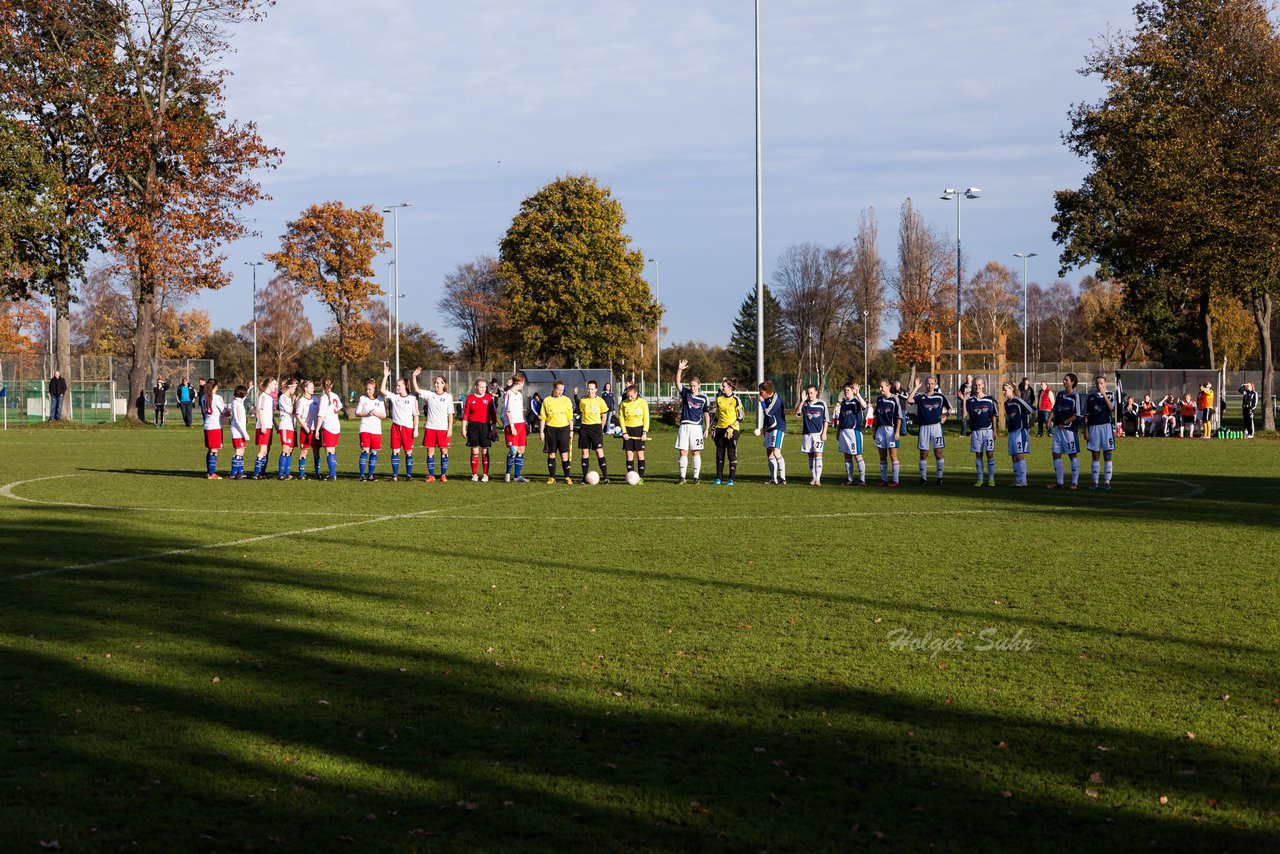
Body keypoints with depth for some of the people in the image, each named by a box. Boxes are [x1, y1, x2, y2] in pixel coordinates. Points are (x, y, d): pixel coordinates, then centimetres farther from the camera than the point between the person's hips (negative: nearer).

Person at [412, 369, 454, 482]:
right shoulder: (429, 395, 6)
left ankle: (443, 475, 7)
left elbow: (450, 414, 2)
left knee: (444, 451, 0)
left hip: (443, 429, -2)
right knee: (430, 451, 1)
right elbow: (416, 389, -2)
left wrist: (450, 429, -4)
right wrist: (414, 376, -14)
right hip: (430, 428, 2)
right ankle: (431, 476, 7)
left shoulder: (448, 397, 2)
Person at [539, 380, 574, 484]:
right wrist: (541, 431, 0)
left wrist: (571, 431, 5)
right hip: (550, 429, 0)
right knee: (551, 454, 4)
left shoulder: (566, 400, 5)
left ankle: (567, 477, 1)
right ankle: (551, 477, 10)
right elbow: (542, 418, 5)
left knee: (564, 454, -3)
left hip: (563, 428, 0)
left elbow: (570, 418, 8)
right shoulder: (547, 401, 3)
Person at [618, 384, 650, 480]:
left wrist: (645, 432, -9)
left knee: (640, 454, -4)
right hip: (628, 430, 2)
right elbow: (621, 418, 4)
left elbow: (646, 418, -2)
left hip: (639, 429, -2)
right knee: (629, 454, -1)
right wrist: (624, 432, -5)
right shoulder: (623, 403, 2)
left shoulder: (642, 402, -3)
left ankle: (641, 477, 0)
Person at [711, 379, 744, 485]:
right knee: (719, 454, 5)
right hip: (720, 428, 5)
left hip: (732, 430, -5)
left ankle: (731, 479, 1)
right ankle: (719, 478, 11)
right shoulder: (719, 399, 10)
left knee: (732, 454, -3)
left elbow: (741, 416, -5)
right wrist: (713, 429, 11)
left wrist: (732, 428, -14)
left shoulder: (735, 400, -5)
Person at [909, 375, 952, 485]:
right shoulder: (920, 397, 4)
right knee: (923, 454, 3)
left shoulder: (940, 397, 7)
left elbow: (949, 409, 18)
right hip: (923, 427, 0)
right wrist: (916, 388, -15)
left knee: (938, 453, -2)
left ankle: (940, 478, 4)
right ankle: (923, 478, 11)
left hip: (936, 426, 0)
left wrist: (943, 419, 6)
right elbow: (910, 400, -17)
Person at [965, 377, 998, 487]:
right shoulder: (970, 400, 3)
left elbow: (993, 416, 7)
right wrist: (963, 400, -19)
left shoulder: (989, 400, 3)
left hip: (988, 430, -1)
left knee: (990, 454, -4)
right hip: (975, 431, 1)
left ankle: (991, 479, 3)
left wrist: (994, 431, 3)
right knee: (978, 455, 6)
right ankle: (980, 479, 13)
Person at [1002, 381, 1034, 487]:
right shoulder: (1006, 404, 14)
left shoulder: (1018, 401, -10)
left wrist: (1030, 424, -7)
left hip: (1020, 431, -8)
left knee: (1020, 455, -13)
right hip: (1011, 432, 8)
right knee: (1014, 457, 8)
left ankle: (1023, 480, -13)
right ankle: (1017, 480, 13)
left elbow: (1033, 411, -9)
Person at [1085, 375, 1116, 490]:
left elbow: (1111, 407, -15)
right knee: (1095, 455, 4)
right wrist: (1086, 431, 3)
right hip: (1093, 427, 1)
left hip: (1106, 426, -1)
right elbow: (1086, 416, 9)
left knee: (1107, 455, -1)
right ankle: (1095, 482, 8)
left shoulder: (1109, 396, 6)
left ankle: (1107, 481, 3)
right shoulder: (1090, 397, 9)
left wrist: (1103, 394, -15)